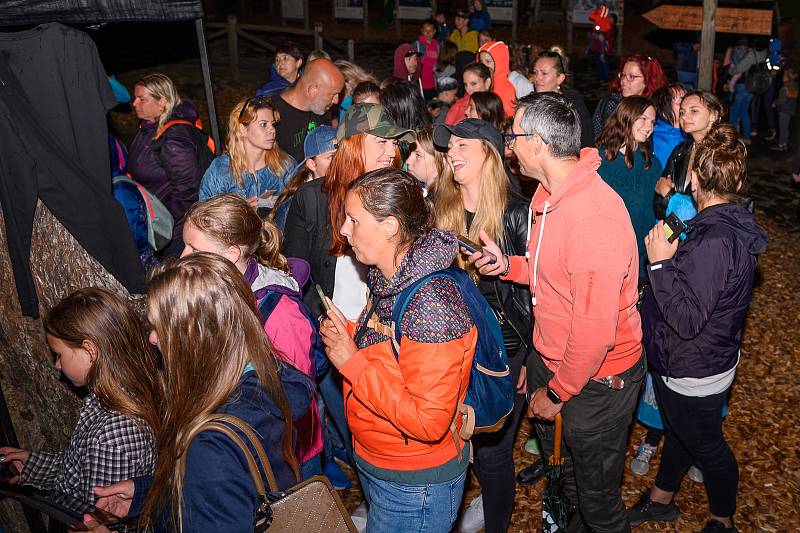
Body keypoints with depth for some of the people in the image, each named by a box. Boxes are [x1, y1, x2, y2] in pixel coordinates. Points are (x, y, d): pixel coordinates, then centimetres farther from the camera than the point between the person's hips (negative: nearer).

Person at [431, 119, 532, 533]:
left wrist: (530, 358, -10)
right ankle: (489, 496, 48)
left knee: (492, 449, 4)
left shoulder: (516, 213, -12)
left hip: (506, 350, -5)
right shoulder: (442, 209, 2)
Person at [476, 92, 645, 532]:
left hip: (596, 379, -9)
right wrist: (509, 265, -6)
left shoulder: (595, 219, -33)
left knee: (596, 495, 13)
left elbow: (595, 333, -29)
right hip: (551, 358, 9)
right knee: (557, 456, 30)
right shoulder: (551, 192, -1)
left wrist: (557, 393, -16)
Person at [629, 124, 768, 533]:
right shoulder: (733, 224, -2)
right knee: (679, 432, 27)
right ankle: (660, 499, 50)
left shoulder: (713, 242, -33)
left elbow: (686, 319, -31)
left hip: (693, 373, -9)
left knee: (707, 447, 16)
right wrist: (674, 256, 5)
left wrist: (661, 263, -27)